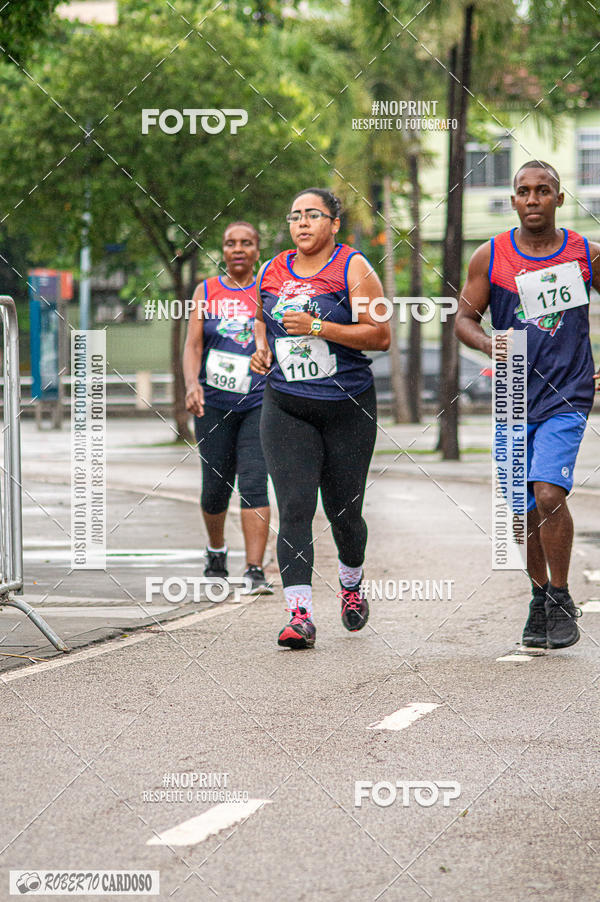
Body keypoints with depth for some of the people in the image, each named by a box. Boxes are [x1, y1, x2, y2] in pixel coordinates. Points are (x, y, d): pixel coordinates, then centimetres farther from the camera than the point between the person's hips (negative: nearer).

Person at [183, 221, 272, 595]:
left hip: (259, 402, -2)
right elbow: (193, 345, -1)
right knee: (215, 487, 7)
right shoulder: (206, 292, 7)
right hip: (214, 405, 2)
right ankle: (216, 551, 36)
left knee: (253, 483, -14)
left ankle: (255, 571, -18)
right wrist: (192, 384, -18)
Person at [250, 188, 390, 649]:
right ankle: (300, 614, -17)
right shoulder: (272, 271, 9)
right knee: (294, 508, -12)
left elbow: (380, 336, -11)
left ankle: (351, 586, 38)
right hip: (286, 407, 2)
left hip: (348, 407, -2)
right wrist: (262, 348, 7)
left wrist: (318, 326, -18)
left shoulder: (353, 268, -5)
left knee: (344, 511, 8)